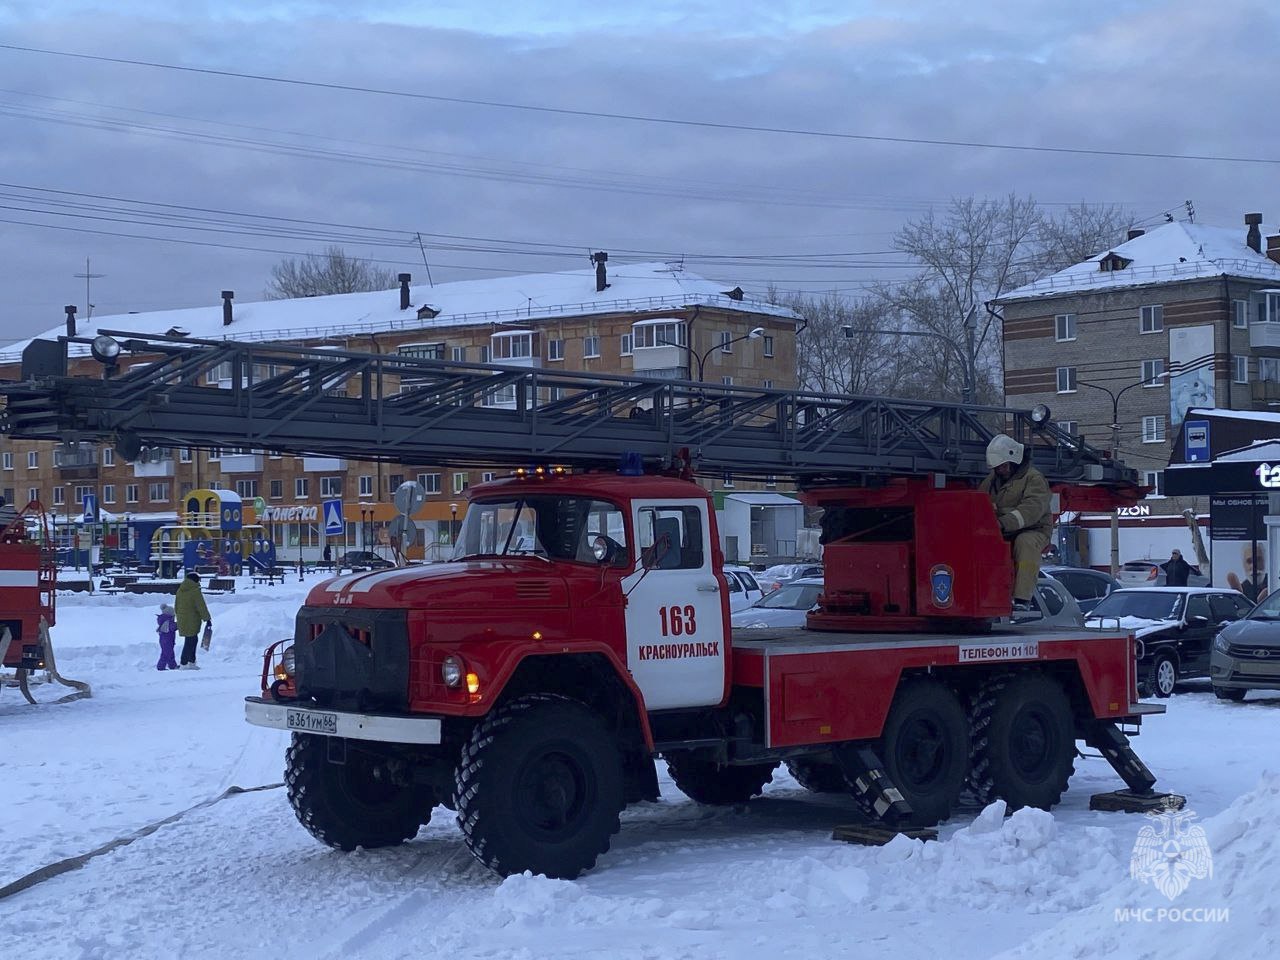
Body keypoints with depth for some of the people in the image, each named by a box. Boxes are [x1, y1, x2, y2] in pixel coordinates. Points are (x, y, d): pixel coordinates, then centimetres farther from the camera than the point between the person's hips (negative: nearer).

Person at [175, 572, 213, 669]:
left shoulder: (180, 590, 11)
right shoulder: (195, 590, -12)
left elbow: (176, 606, 18)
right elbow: (201, 606, -13)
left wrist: (178, 616, 27)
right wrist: (207, 618, -6)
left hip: (182, 620, 8)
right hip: (192, 620, -8)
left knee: (193, 639, 18)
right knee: (190, 641, -3)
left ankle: (192, 662, 20)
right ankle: (184, 664, -4)